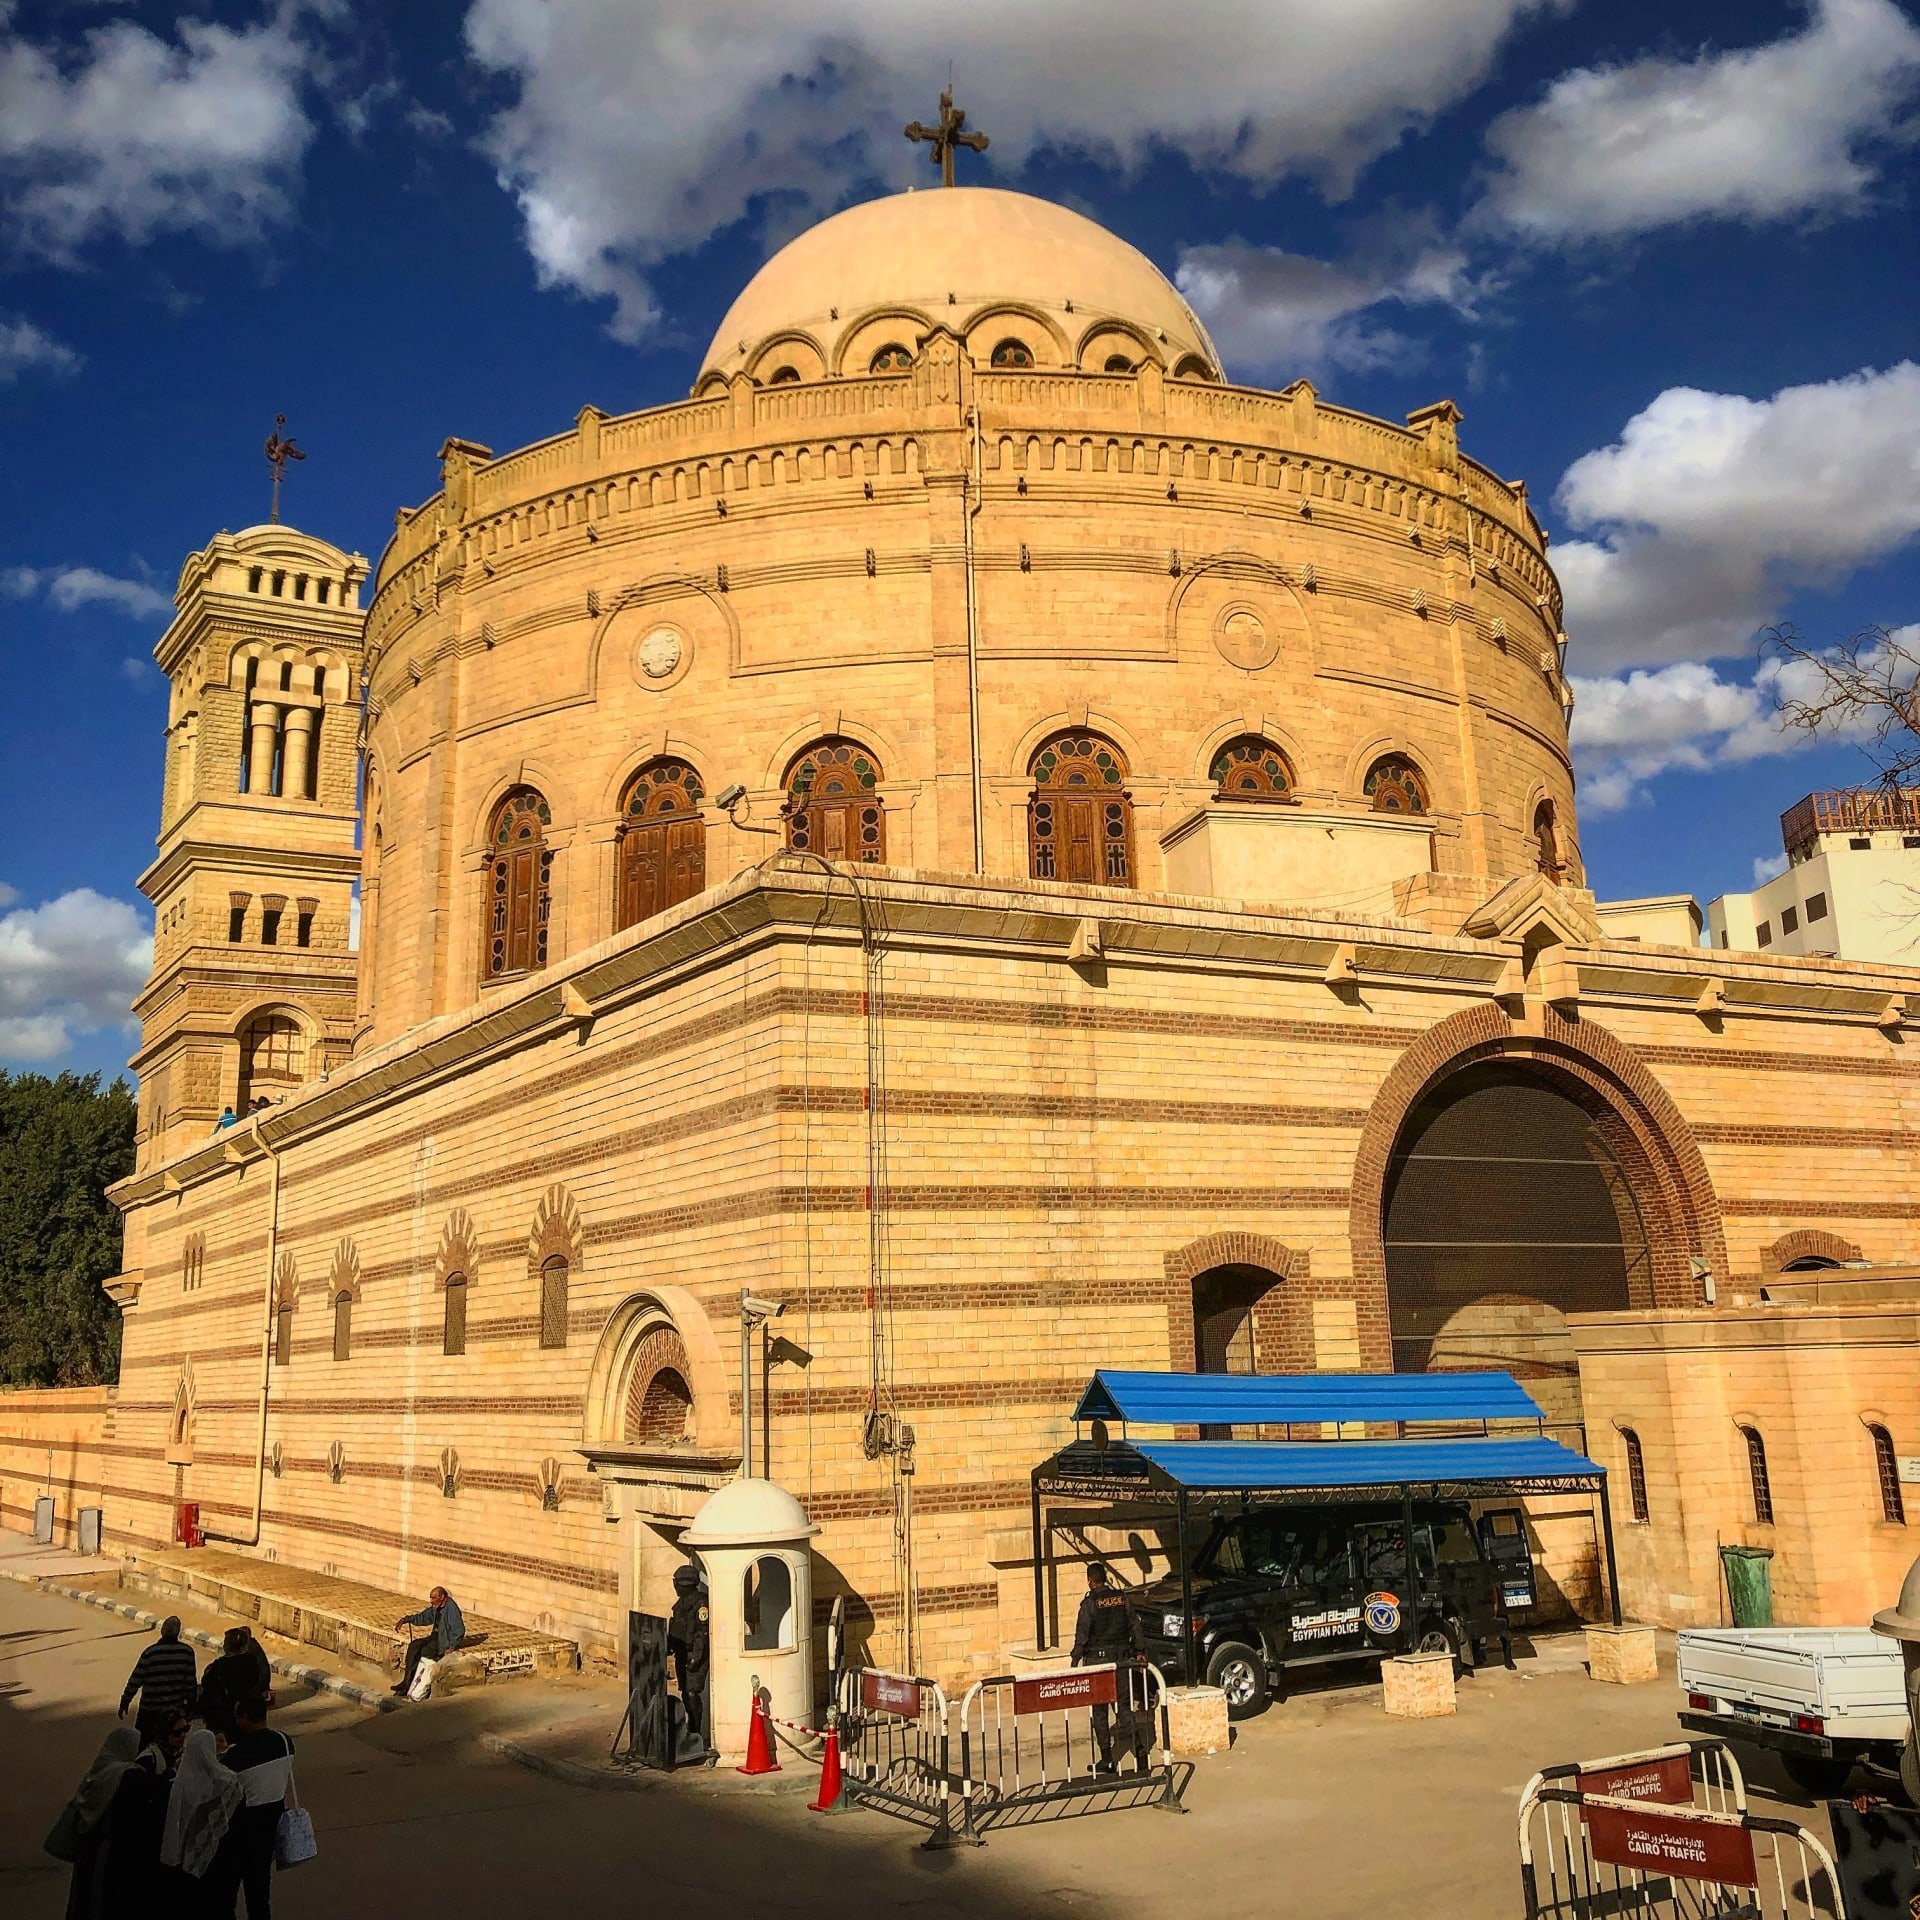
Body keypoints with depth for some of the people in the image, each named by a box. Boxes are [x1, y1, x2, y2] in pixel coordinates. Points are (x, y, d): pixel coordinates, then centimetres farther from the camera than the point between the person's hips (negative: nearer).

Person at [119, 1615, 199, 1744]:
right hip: (176, 1709, 3)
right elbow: (191, 1681, -1)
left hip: (150, 1710, -2)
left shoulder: (150, 1652, -14)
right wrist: (190, 1703, 10)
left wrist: (125, 1702, 3)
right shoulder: (187, 1651, -6)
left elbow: (135, 1680, -9)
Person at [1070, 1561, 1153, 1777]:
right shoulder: (1121, 1598, 4)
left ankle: (1106, 1760, 7)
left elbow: (1082, 1634, -11)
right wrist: (1140, 1651, 16)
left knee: (1100, 1710, 6)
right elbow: (1134, 1625, 8)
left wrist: (1076, 1660, -6)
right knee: (1123, 1706, 8)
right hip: (1121, 1658, 4)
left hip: (1097, 1660, -4)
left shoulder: (1090, 1603, -10)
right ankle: (1139, 1747, -11)